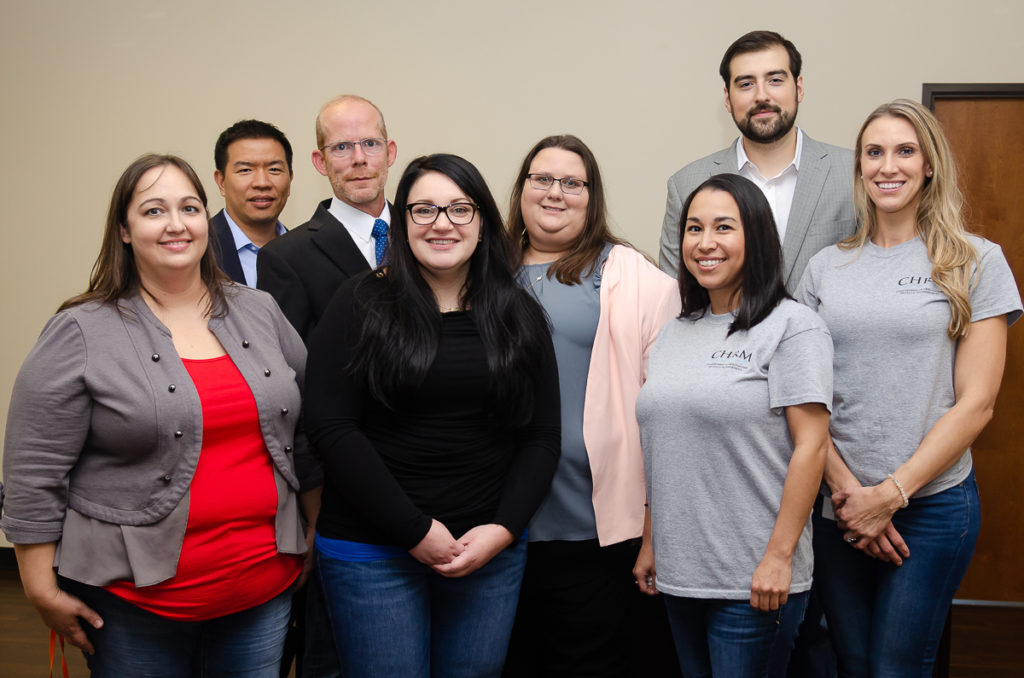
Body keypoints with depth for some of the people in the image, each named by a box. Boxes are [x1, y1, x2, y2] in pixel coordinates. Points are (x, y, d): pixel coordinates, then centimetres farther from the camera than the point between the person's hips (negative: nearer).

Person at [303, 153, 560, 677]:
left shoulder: (519, 316, 6)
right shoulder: (361, 305, -4)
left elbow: (541, 438, 5)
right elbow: (331, 428, -11)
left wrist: (502, 530, -8)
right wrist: (416, 531, -13)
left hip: (492, 550, 3)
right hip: (372, 551, -3)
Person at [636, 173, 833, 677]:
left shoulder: (792, 326, -8)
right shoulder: (673, 335, 12)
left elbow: (811, 446, -14)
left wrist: (778, 557, -17)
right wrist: (650, 542, 14)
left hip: (753, 580, -6)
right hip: (678, 574, 6)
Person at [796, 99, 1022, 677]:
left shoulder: (977, 262, -2)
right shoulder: (826, 267, 6)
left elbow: (976, 403, -6)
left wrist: (890, 494, -11)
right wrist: (845, 487, -9)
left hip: (932, 501, -3)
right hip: (837, 502, 3)